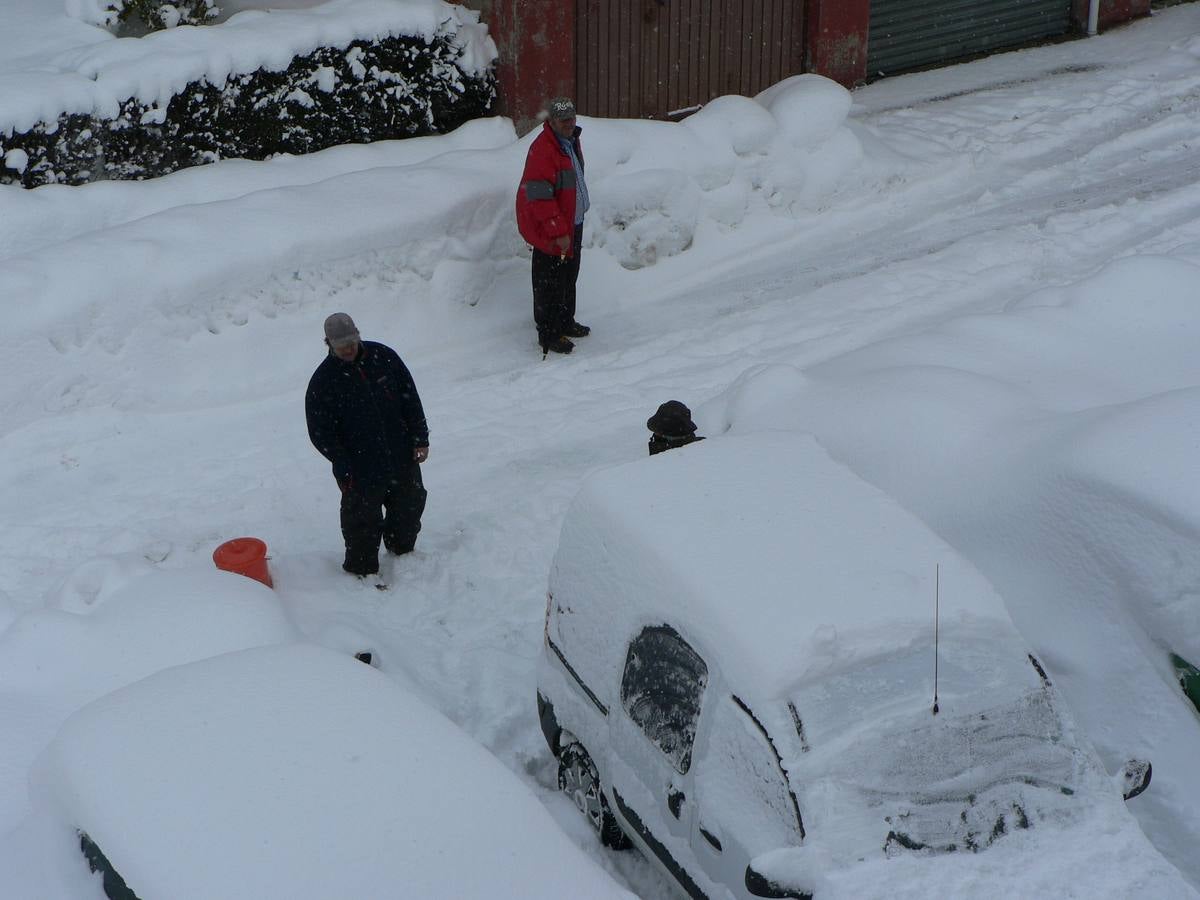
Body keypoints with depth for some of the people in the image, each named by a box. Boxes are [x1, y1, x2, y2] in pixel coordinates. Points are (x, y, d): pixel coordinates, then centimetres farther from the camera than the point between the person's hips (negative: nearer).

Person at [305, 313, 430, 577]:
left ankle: (402, 550, 46)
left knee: (409, 508, 20)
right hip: (361, 471, -4)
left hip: (403, 458, 4)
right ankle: (362, 572, 23)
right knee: (363, 524, 3)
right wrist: (344, 467, -15)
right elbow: (320, 433, -9)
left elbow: (411, 398, 3)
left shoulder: (383, 356, -4)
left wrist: (420, 439, 0)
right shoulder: (322, 381, -13)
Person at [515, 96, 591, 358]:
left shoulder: (571, 141, 7)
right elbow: (540, 198, -27)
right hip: (549, 231, -10)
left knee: (569, 277, 22)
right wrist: (559, 233, -26)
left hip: (572, 224, 10)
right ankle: (549, 334, 11)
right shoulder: (542, 150, -25)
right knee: (550, 283, 1)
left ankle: (565, 323, 38)